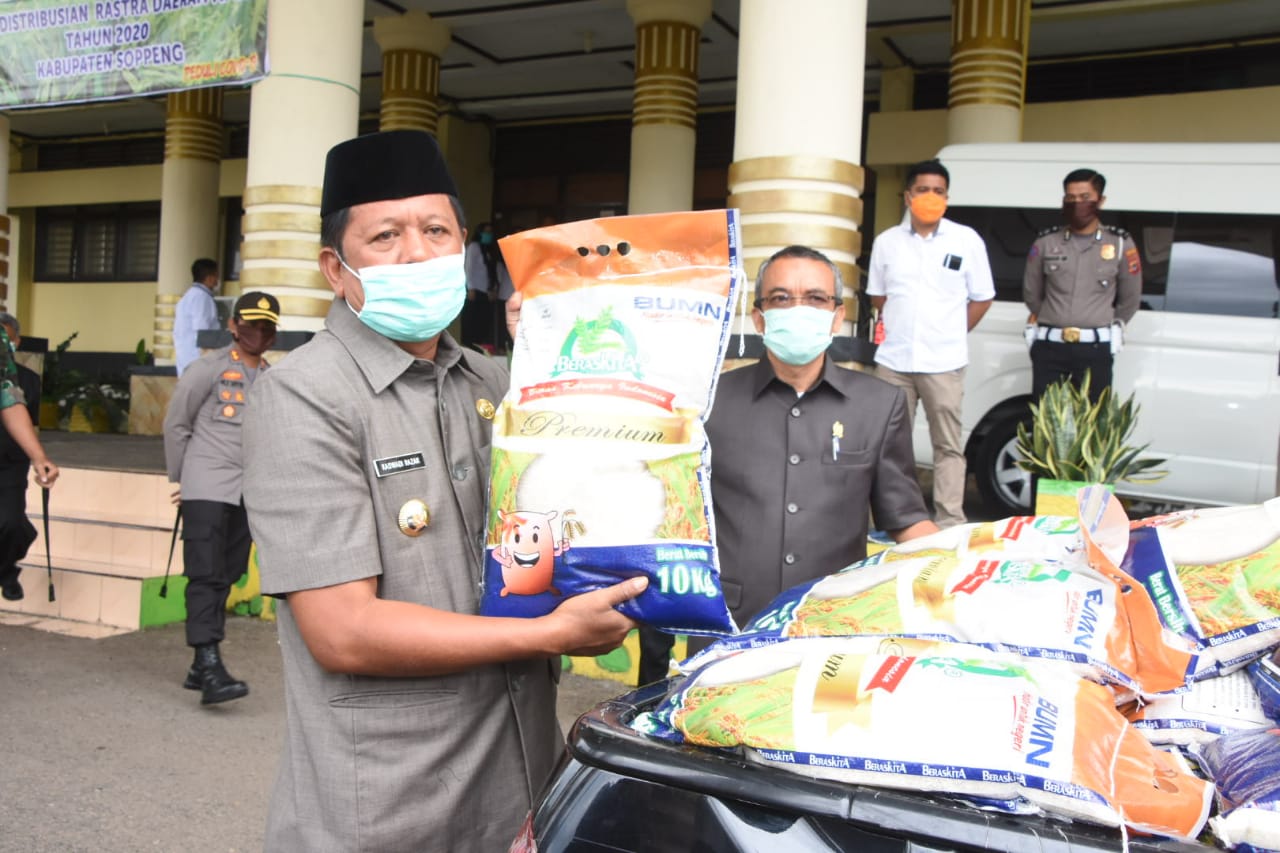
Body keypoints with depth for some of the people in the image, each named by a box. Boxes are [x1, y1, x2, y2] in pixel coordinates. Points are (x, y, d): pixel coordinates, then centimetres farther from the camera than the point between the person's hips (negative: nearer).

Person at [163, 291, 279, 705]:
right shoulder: (209, 368, -2)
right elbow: (175, 425, 4)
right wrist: (181, 478, 8)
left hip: (247, 493, 5)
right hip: (207, 489, -5)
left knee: (225, 578, 8)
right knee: (205, 575, -10)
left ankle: (199, 667, 17)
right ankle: (210, 669, -14)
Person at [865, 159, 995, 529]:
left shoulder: (967, 240, 1)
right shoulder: (886, 242, 6)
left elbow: (982, 299, 7)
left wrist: (950, 334, 3)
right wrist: (902, 328, 9)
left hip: (943, 362, -2)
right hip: (893, 360, 2)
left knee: (948, 445, 1)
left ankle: (950, 524, 5)